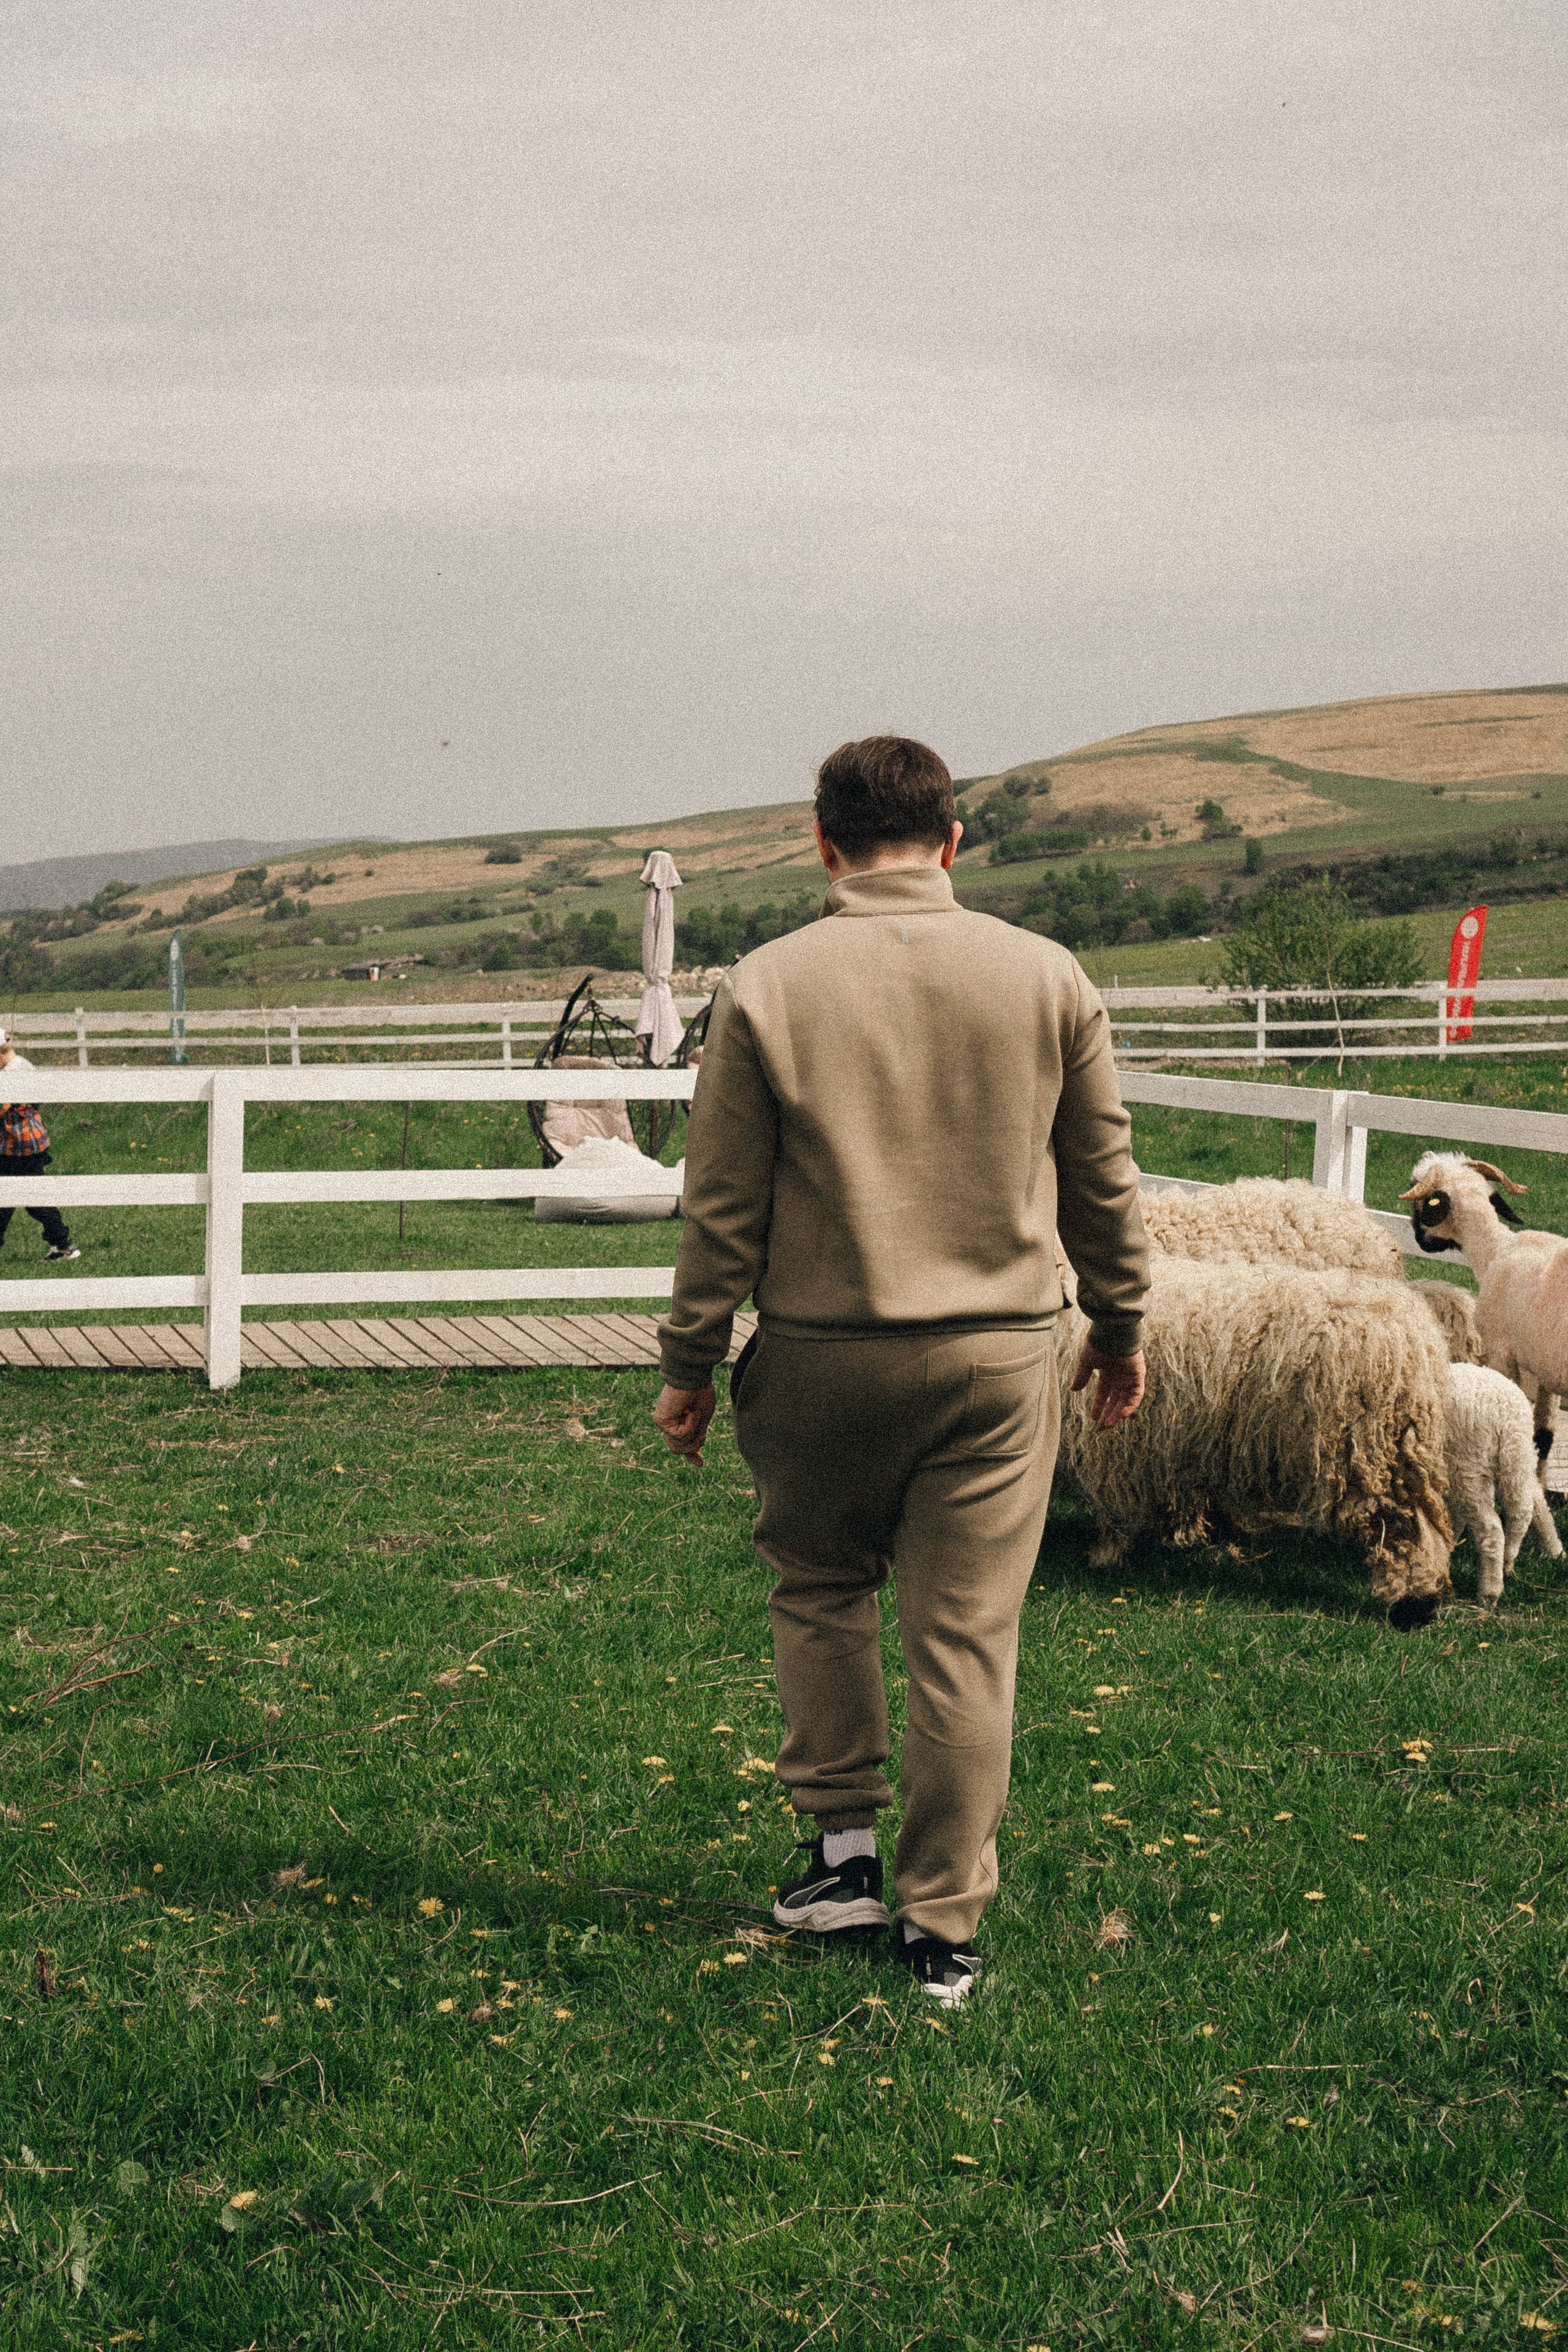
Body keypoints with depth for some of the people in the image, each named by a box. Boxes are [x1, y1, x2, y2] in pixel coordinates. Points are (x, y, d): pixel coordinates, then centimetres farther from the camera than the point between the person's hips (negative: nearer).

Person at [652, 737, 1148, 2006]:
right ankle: (944, 1926, 12)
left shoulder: (765, 988, -5)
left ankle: (846, 1845, 24)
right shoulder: (1048, 977, 0)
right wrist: (1119, 1328, 20)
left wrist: (690, 1364, 7)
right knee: (968, 1640, 5)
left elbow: (724, 1203, -2)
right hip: (998, 1356, 1)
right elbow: (1103, 1178, 7)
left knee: (821, 1591, 22)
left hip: (822, 1354, -1)